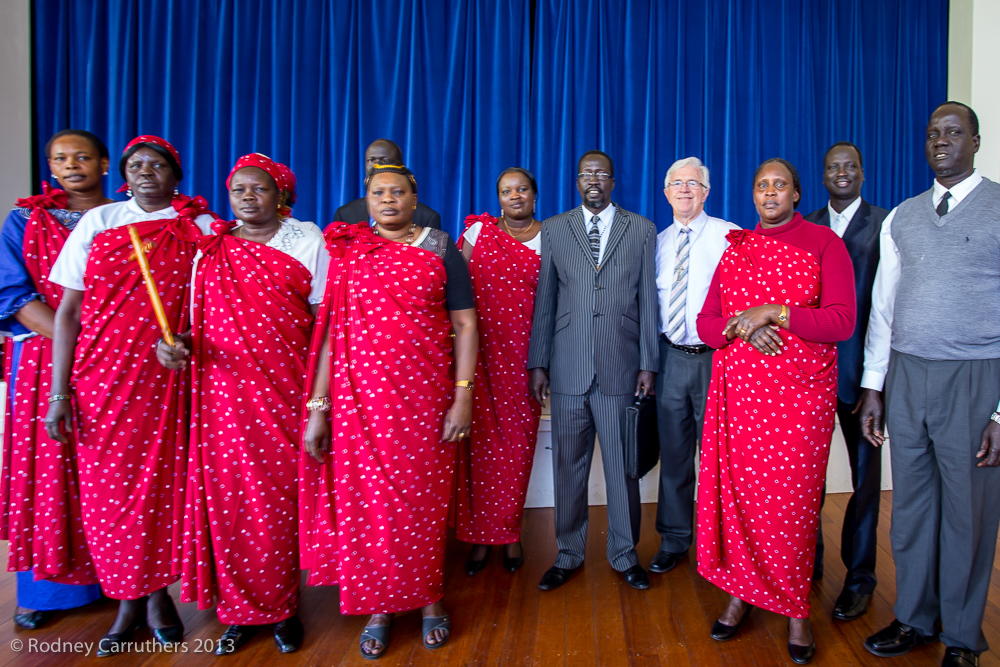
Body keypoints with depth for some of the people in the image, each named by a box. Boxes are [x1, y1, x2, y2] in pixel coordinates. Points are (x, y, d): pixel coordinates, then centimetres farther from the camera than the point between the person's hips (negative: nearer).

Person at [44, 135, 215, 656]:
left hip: (168, 378, -1)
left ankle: (158, 592, 25)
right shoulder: (97, 222, 6)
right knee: (107, 486, 5)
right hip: (102, 376, 1)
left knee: (164, 481, 4)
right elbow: (68, 311, 4)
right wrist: (59, 392, -1)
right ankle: (127, 600, 22)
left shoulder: (202, 229, 4)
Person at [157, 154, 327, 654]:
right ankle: (240, 610, 20)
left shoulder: (308, 241, 6)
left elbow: (325, 314, 2)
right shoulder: (209, 246, 11)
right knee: (228, 495, 4)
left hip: (286, 387, -2)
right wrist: (173, 344, -9)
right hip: (223, 388, 2)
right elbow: (194, 314, 13)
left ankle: (282, 605, 20)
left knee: (282, 493, 2)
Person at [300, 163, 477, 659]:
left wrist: (463, 396, -8)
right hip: (359, 394, 1)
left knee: (425, 495, 7)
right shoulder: (347, 252, 7)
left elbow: (465, 327, 1)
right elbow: (330, 329, 4)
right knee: (365, 497, 5)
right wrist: (317, 408, -1)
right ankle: (378, 605, 24)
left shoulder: (441, 252, 4)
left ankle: (428, 596, 27)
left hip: (425, 395, -1)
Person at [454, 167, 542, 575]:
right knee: (480, 439, -1)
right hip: (479, 350, 0)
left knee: (518, 442, 3)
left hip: (523, 354, 0)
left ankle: (509, 532, 19)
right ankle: (480, 535, 12)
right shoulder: (479, 231, 8)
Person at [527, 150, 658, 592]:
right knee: (568, 465, 8)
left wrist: (648, 364, 1)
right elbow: (544, 300, 8)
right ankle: (569, 555, 24)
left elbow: (647, 301, 5)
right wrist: (537, 363, 4)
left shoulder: (641, 230, 8)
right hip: (568, 370, 1)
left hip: (620, 368, -1)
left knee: (622, 464, 7)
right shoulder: (554, 230, 10)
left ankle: (625, 555, 25)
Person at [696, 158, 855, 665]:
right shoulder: (735, 248, 13)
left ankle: (795, 608, 19)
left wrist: (774, 311, -16)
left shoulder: (823, 242, 2)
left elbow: (842, 321, -7)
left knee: (790, 500, 0)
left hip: (800, 394, -3)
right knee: (735, 491, 5)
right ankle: (741, 593, 23)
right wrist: (742, 328, -12)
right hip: (737, 389, 3)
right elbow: (706, 323, 9)